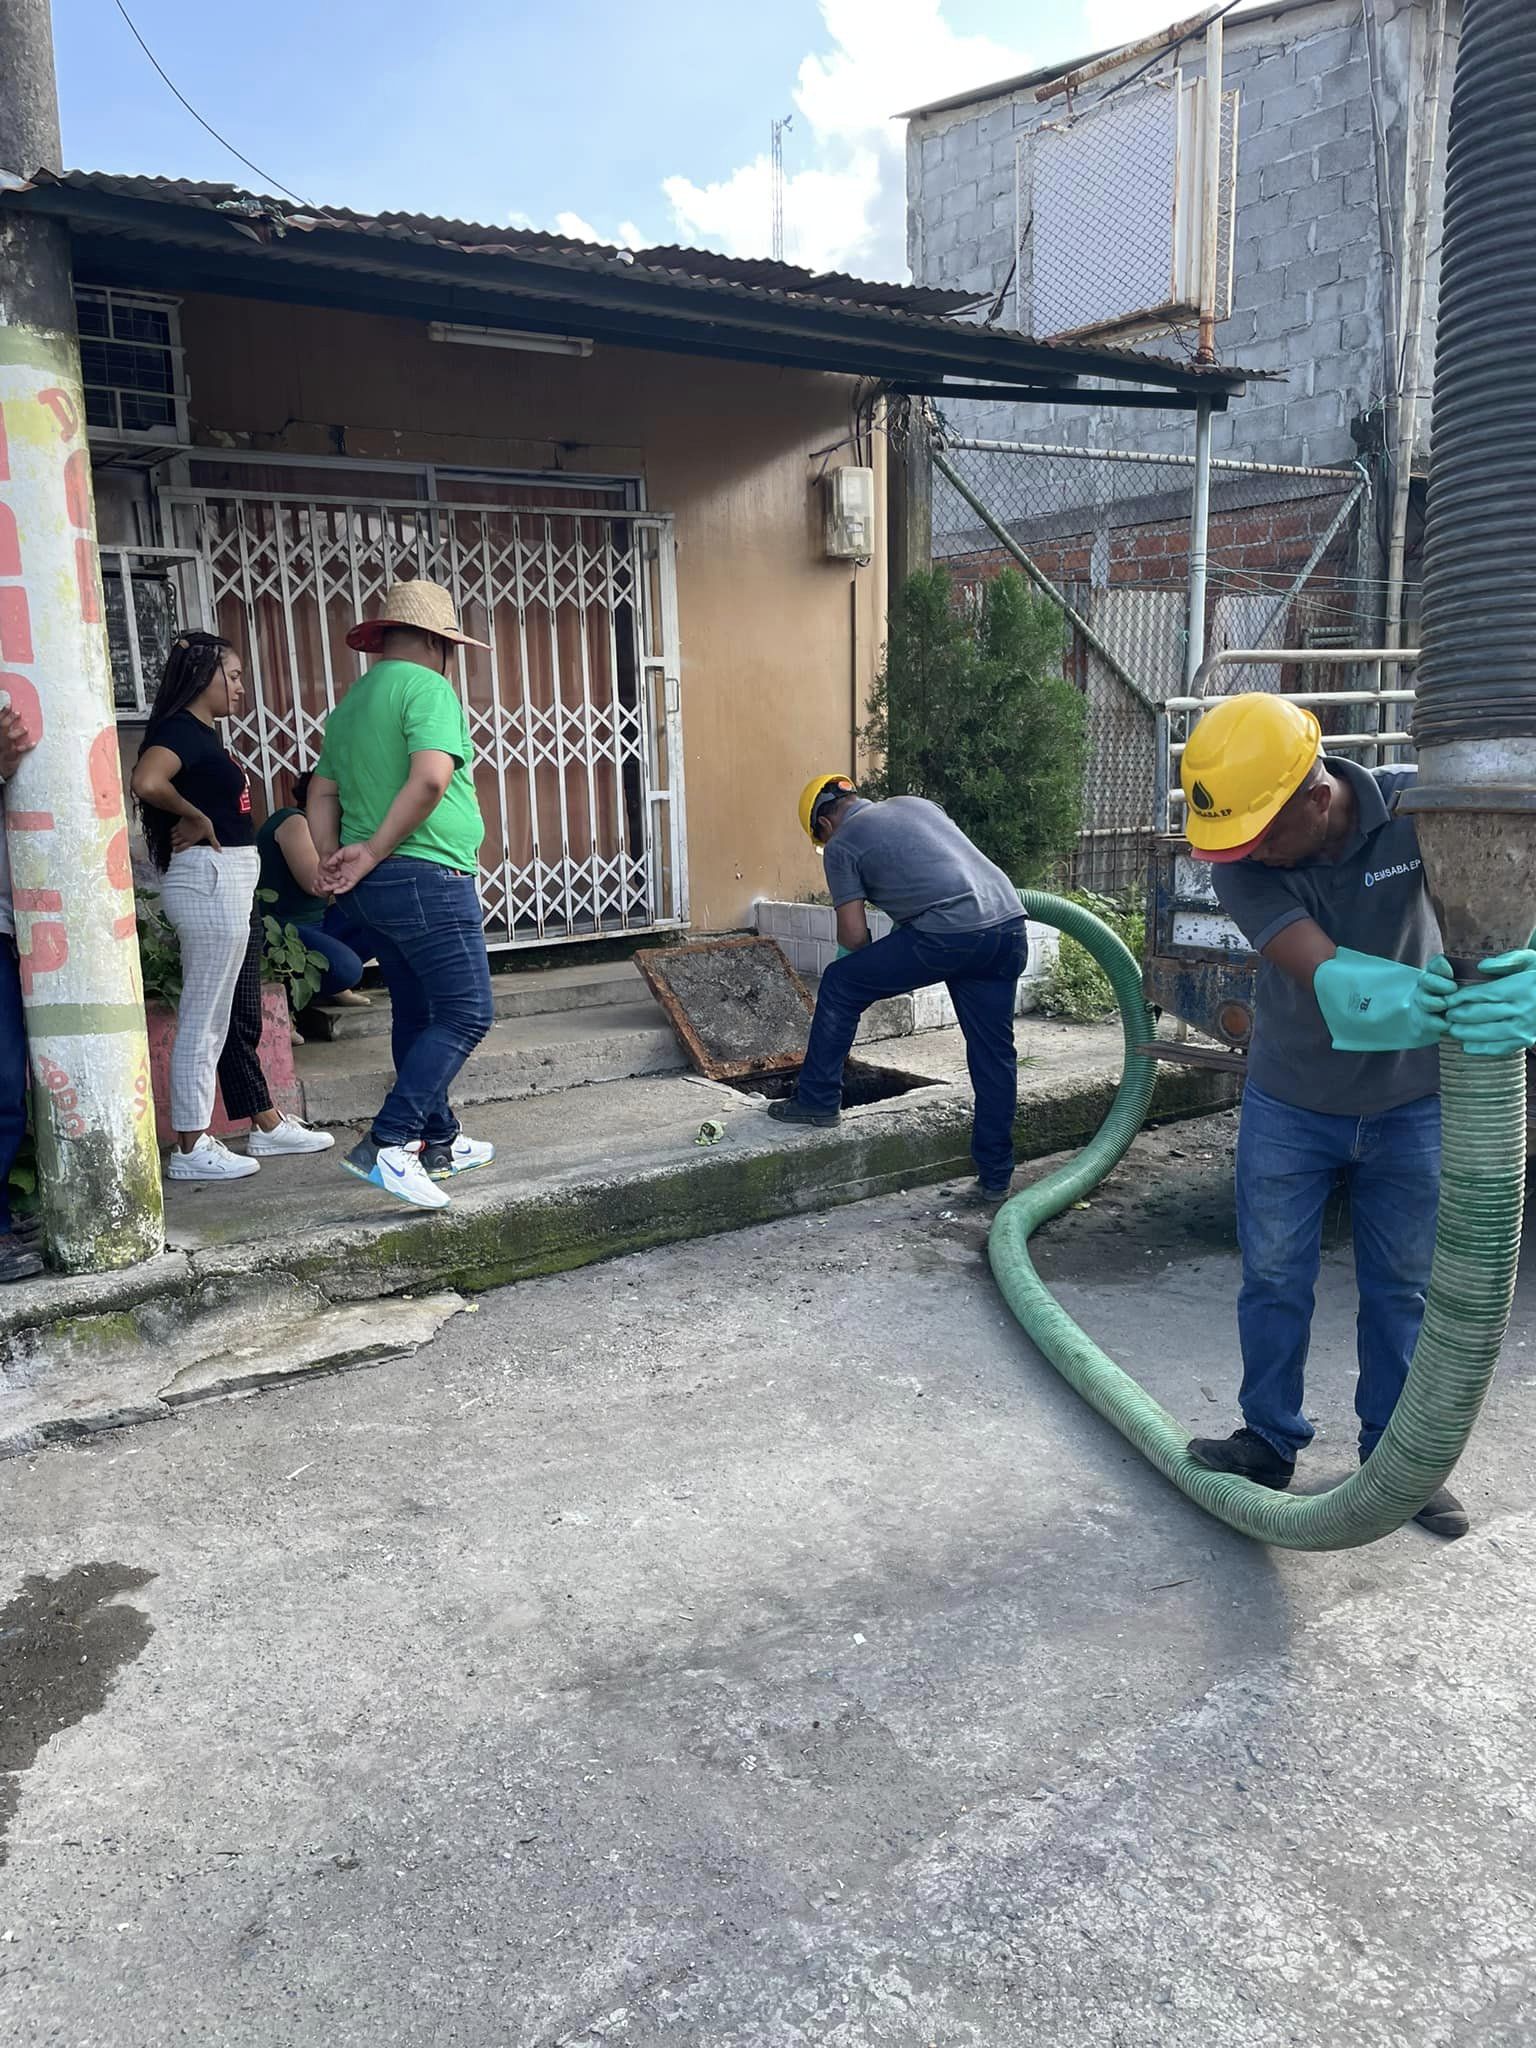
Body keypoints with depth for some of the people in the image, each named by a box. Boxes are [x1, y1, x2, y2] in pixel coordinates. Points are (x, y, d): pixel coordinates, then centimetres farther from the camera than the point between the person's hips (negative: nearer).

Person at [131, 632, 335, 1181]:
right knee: (204, 1019, -4)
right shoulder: (180, 728, -12)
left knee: (240, 1017, 15)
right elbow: (146, 782, -30)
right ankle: (191, 1150, 3)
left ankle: (268, 1126, 25)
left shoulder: (204, 734, 17)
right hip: (209, 881, -10)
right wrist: (197, 817, -15)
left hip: (233, 884, 10)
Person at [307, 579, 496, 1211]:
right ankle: (386, 1144, -14)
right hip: (425, 876, -9)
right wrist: (374, 851, -16)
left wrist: (333, 857, 2)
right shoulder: (427, 687, -8)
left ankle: (440, 1143, 24)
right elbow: (430, 779, -23)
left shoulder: (351, 703, 19)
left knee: (415, 1013, 16)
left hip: (374, 885, 10)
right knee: (465, 1014, -8)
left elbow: (321, 793, 15)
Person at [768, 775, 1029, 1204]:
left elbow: (854, 936, 3)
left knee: (839, 984, 12)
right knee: (994, 1053, 13)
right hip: (1009, 924, 7)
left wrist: (878, 968, 26)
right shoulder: (915, 803, 27)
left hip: (948, 935, -7)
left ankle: (817, 1101, 20)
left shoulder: (841, 844, 8)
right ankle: (995, 1177, 18)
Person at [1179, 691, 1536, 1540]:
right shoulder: (1241, 865, -22)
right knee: (1273, 1278, 10)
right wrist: (1411, 995, -58)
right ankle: (1270, 1438, 29)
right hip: (1290, 1104, 0)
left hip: (1410, 1104, 0)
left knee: (1402, 1287, 12)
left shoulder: (1417, 810, -22)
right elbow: (1326, 976, -35)